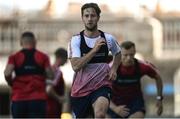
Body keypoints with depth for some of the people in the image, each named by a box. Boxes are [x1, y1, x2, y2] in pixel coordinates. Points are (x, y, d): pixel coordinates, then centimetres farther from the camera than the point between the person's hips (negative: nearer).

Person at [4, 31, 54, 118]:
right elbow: (51, 76, -1)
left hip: (19, 99, 1)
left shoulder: (14, 57, 3)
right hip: (38, 99, -1)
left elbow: (7, 73, -11)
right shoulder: (42, 57, 4)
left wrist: (11, 83, 9)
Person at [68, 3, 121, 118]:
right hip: (81, 87, 1)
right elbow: (75, 66, -20)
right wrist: (94, 50, -24)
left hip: (102, 85, -1)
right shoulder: (76, 40, -7)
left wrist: (114, 69, 5)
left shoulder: (108, 38, 0)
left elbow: (118, 53, 23)